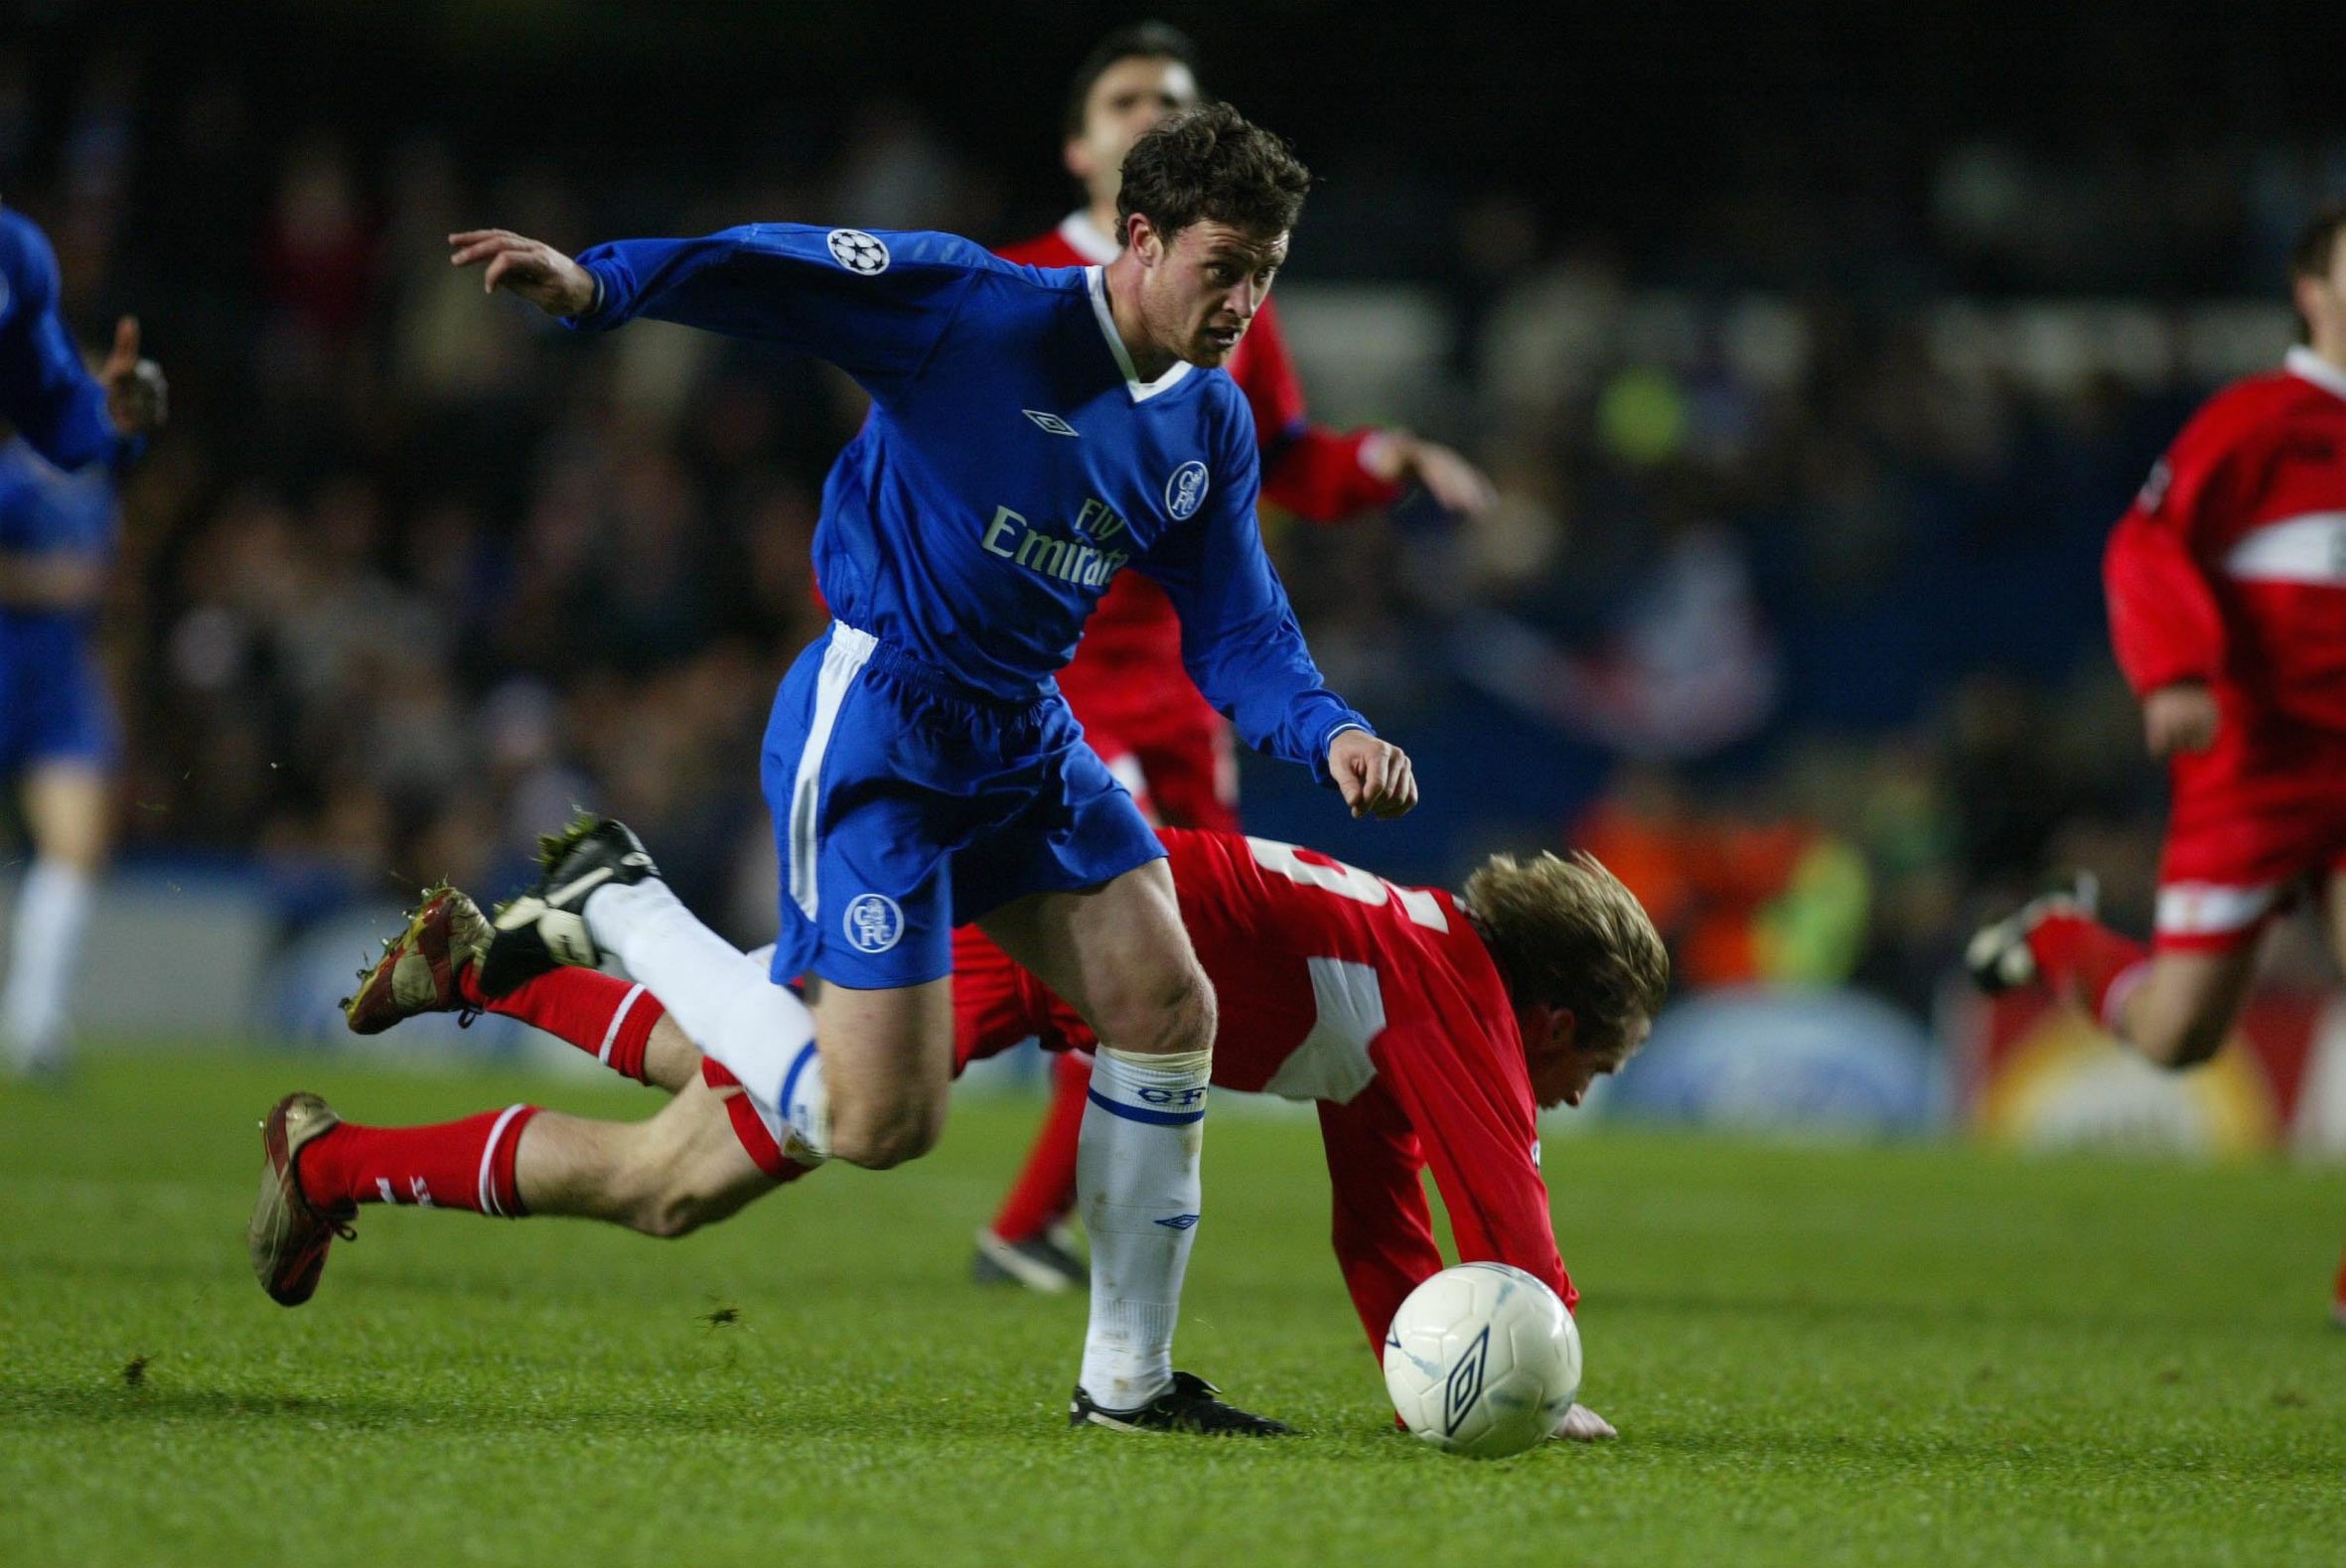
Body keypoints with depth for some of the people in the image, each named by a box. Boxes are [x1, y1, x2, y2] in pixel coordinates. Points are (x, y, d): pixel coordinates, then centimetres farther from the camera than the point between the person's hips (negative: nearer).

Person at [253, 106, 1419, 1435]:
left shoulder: (1212, 429, 7)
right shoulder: (978, 311, -15)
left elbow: (1240, 637, 10)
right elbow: (778, 275, -22)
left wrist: (1331, 733, -10)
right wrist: (598, 284, -39)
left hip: (1025, 731, 7)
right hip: (874, 726, -7)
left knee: (1167, 1002, -3)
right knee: (880, 1120, -11)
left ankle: (1129, 1376, 11)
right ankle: (617, 912, 11)